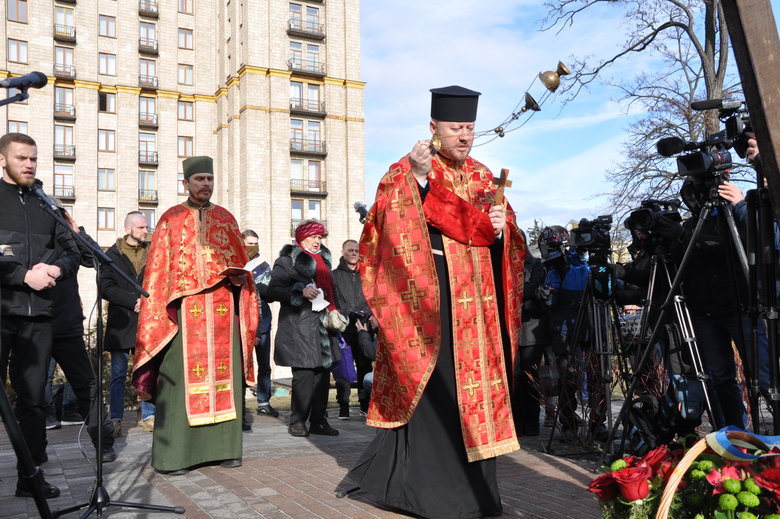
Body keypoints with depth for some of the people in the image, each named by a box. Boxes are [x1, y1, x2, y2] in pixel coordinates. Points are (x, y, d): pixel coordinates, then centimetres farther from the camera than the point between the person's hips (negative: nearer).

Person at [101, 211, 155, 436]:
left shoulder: (152, 254, 12)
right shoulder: (113, 255, 6)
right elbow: (106, 287, -4)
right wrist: (133, 301, -13)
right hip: (121, 322, -2)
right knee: (118, 374, 1)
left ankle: (149, 416, 10)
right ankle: (116, 419, 8)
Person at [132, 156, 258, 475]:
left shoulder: (226, 218, 15)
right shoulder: (171, 219, 8)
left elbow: (239, 262, 16)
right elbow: (158, 270, 4)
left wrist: (239, 277, -5)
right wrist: (161, 309, -5)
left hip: (222, 309, 3)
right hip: (184, 309, -3)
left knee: (223, 375, 3)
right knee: (180, 379, -6)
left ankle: (223, 446, 11)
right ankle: (173, 454, 0)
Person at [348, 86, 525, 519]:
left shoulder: (482, 178, 15)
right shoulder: (407, 172, -3)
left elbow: (503, 240, 18)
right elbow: (396, 228, -20)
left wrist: (499, 228, -4)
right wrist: (418, 178, -30)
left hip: (476, 299, 7)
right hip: (432, 294, -6)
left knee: (475, 382, 10)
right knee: (437, 386, -6)